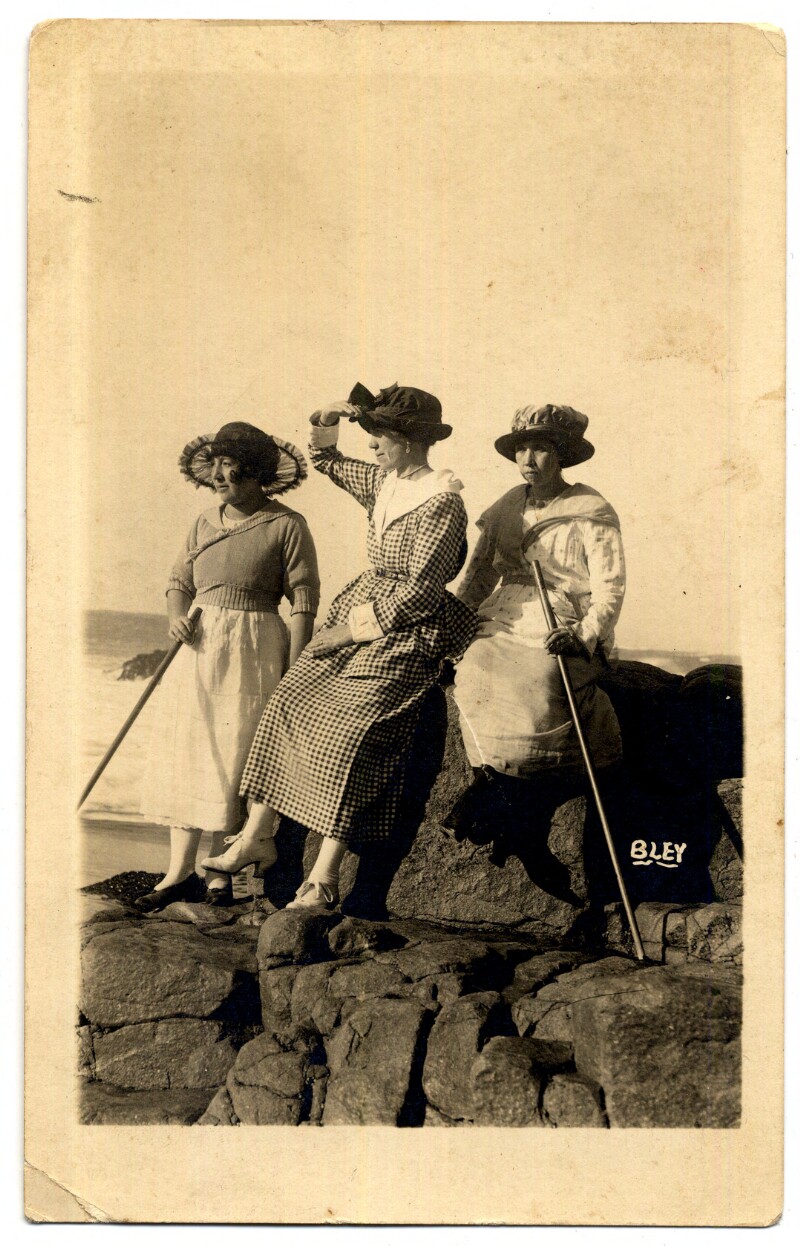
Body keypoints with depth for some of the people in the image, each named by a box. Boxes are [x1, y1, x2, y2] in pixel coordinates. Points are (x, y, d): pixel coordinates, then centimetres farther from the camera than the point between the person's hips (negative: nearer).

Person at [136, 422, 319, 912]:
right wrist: (176, 615, -2)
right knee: (183, 753, 4)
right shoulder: (206, 523, 11)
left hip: (253, 653, -6)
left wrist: (291, 673, -14)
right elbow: (180, 581, 20)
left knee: (232, 759, -1)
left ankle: (220, 876, 12)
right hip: (200, 647, 6)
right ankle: (180, 872, 11)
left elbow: (304, 602, -10)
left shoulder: (286, 525, -8)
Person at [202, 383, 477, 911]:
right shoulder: (382, 481, 8)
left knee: (347, 730, -19)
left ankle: (325, 879, -17)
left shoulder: (442, 502, -17)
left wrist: (356, 630, -14)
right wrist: (327, 424, 8)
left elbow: (421, 592, -19)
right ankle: (256, 833, 13)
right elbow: (327, 461, 28)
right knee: (289, 701, 3)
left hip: (406, 634, -9)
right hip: (358, 611, 9)